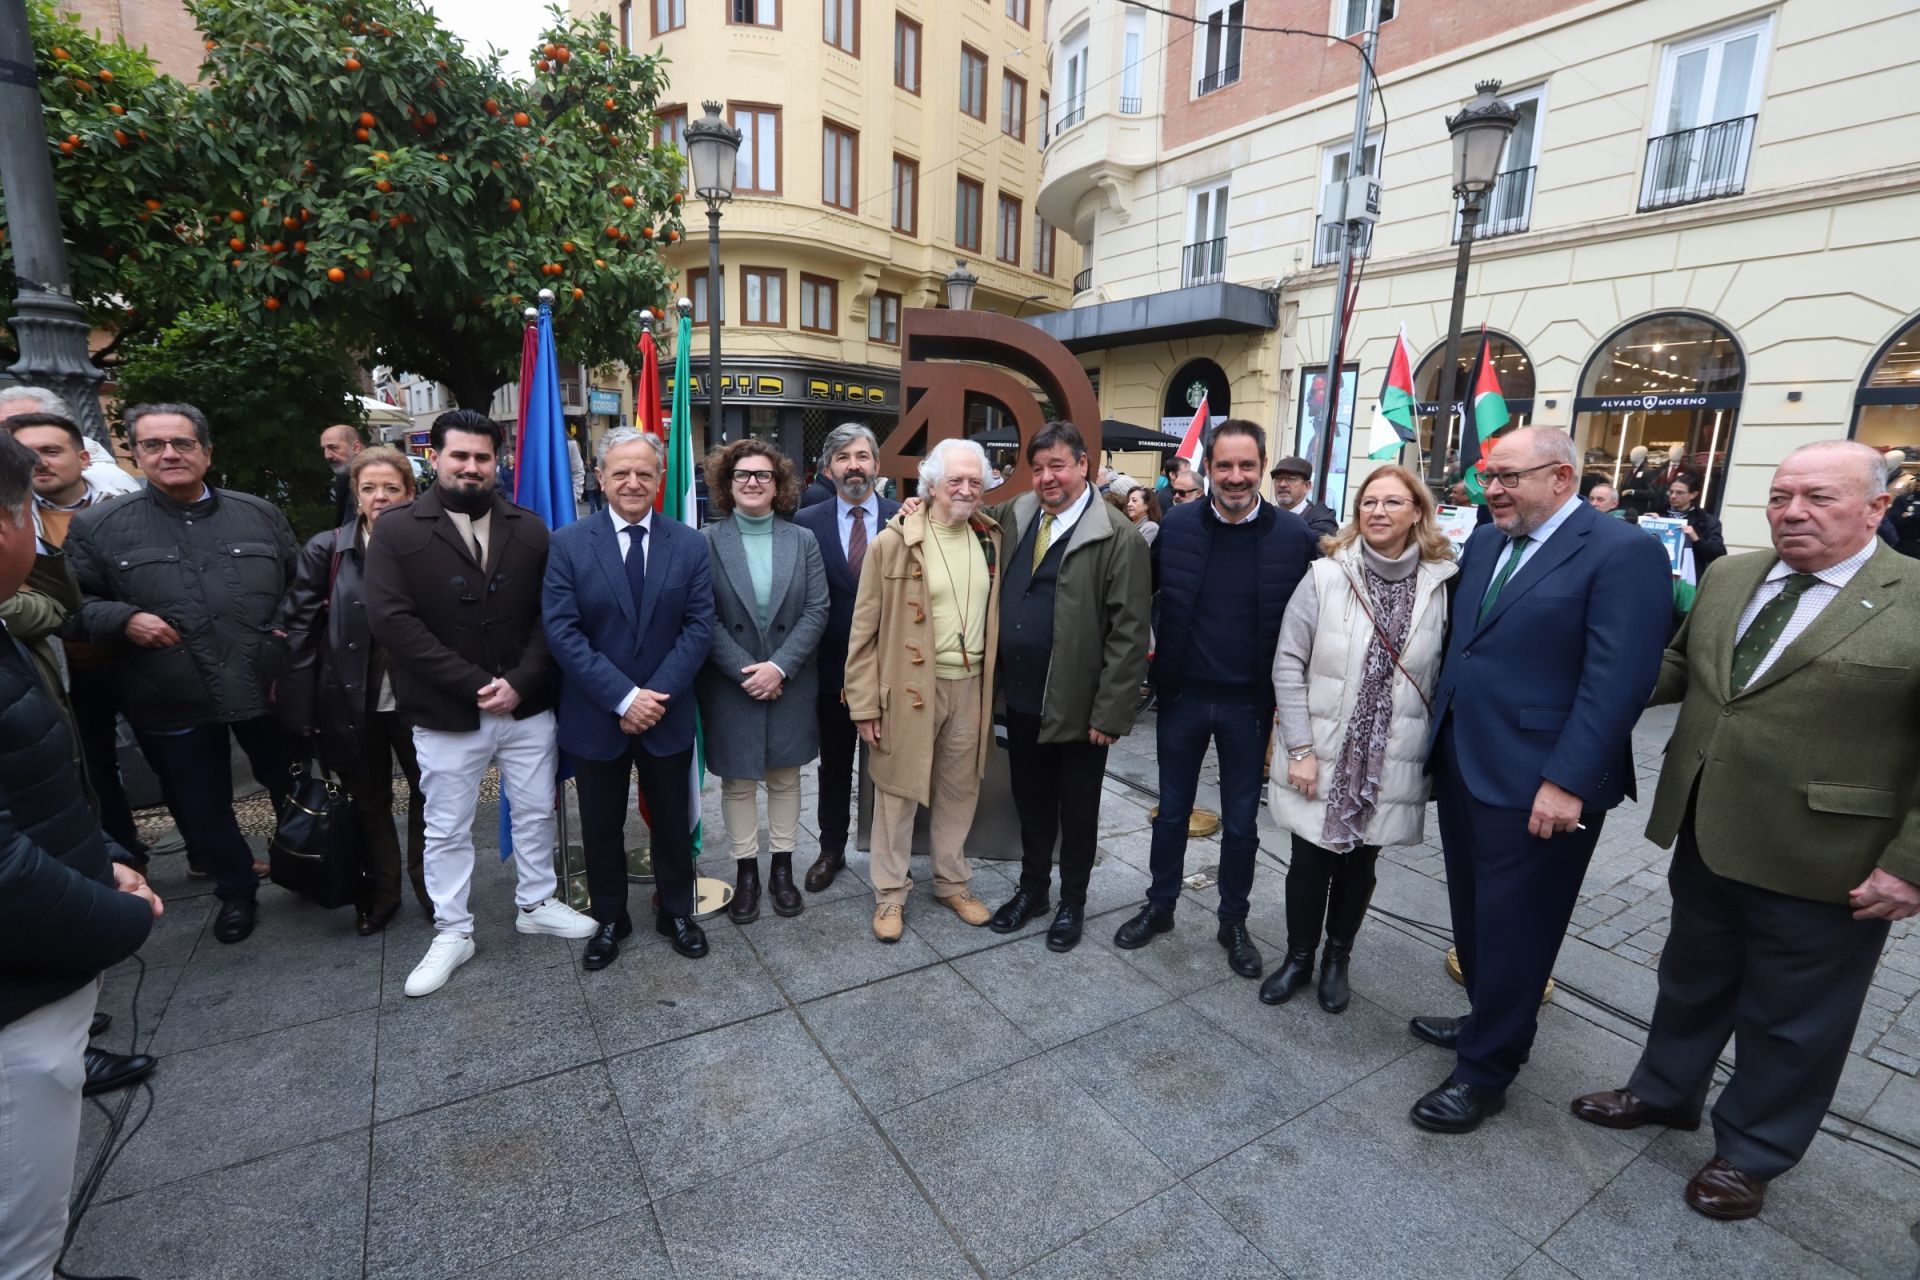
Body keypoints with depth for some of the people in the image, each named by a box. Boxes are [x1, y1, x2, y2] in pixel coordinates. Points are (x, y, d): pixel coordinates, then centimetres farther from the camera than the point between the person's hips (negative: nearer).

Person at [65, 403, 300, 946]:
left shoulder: (260, 514, 4)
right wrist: (122, 619, -16)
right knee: (202, 808, 14)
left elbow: (303, 583, 12)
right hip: (171, 703, 0)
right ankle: (235, 889, 36)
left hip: (270, 689, 1)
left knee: (294, 791, 16)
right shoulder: (97, 526, -1)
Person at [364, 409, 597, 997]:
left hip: (527, 706, 2)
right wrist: (476, 685, -17)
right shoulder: (398, 530, -4)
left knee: (536, 813, 15)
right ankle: (451, 932, 30)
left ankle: (537, 904, 36)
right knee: (447, 829, 12)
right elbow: (392, 620, -13)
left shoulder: (528, 528, 2)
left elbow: (550, 615, -2)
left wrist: (518, 683, -14)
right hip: (445, 715, -2)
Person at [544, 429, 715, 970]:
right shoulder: (568, 544, -6)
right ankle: (608, 918, 36)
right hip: (596, 717, -1)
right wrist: (623, 698, -18)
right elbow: (562, 632, -12)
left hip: (668, 715, 1)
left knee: (673, 820, 15)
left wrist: (657, 694, -15)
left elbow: (699, 625, -6)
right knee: (601, 827, 15)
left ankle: (676, 912, 36)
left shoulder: (689, 544, -1)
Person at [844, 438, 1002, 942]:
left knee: (959, 792, 16)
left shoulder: (991, 540, 5)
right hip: (910, 688, -4)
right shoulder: (894, 542, -9)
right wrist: (866, 704, -9)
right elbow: (864, 631, -7)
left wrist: (992, 683, 6)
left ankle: (952, 883, 36)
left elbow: (997, 614, 11)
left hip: (970, 686, 4)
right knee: (899, 793, 9)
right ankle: (890, 894, 27)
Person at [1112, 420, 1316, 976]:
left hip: (1249, 702, -1)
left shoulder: (1293, 534, -8)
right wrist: (1154, 654, 4)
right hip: (1182, 695, 1)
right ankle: (1159, 905, 34)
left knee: (1241, 821, 14)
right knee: (1172, 810, 15)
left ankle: (1234, 921, 33)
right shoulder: (1177, 524, -4)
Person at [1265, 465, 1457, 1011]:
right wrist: (1300, 749, -10)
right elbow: (1288, 665, -7)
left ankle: (1337, 959, 38)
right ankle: (1298, 957, 32)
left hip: (1390, 764, 1)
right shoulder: (1326, 576, -8)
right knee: (1310, 861, 9)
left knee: (1359, 863, 16)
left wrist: (1435, 755, 0)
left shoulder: (1441, 585, -4)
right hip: (1321, 756, -1)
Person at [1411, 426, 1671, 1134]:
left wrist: (1567, 781, -22)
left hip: (1537, 782, -7)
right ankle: (1490, 1020, 41)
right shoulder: (1484, 541, 11)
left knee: (1512, 928, 7)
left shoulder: (1623, 552, -11)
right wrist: (1437, 741, 9)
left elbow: (1618, 679, -18)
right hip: (1461, 765, 7)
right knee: (1474, 913, 20)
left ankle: (1485, 1068, 24)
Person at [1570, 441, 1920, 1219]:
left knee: (1790, 1019, 15)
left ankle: (1751, 1153, 35)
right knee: (1691, 979, 23)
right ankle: (1664, 1091, 43)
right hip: (1706, 838, 5)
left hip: (1821, 863, -5)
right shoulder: (1728, 579, 5)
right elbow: (1681, 665, 15)